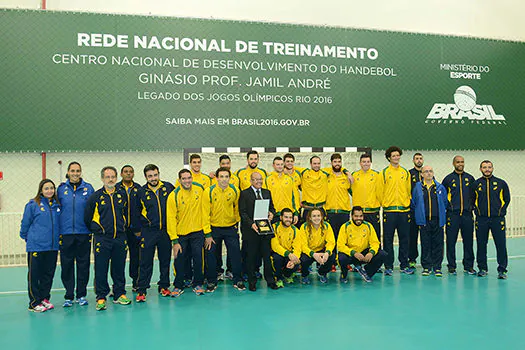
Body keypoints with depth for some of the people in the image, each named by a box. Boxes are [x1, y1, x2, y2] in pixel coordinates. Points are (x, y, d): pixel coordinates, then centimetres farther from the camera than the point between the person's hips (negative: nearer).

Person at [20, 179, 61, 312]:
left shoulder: (57, 205, 7)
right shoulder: (33, 205, -7)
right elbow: (25, 223, 0)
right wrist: (26, 238, 9)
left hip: (52, 246, 5)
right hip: (36, 246, -4)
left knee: (49, 274, 11)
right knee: (34, 275, 3)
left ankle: (45, 299, 24)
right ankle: (34, 303, 12)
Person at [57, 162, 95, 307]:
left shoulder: (88, 188, 2)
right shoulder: (61, 189, 5)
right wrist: (57, 230, 4)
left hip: (83, 233, -1)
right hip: (66, 233, 1)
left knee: (83, 265, 6)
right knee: (67, 265, 5)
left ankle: (81, 295, 18)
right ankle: (69, 296, 17)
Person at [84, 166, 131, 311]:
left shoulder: (123, 195, 6)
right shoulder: (95, 197, -2)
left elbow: (127, 213, 19)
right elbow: (87, 218, 6)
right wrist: (95, 230, 9)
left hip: (120, 238, 3)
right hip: (102, 239, -2)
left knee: (119, 268, 9)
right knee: (101, 269, 0)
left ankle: (119, 295, 21)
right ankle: (101, 297, 11)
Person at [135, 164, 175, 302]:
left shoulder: (168, 187, 0)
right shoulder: (141, 192, -1)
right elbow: (137, 212, 9)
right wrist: (140, 228, 3)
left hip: (166, 230, 1)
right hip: (148, 232, -1)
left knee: (165, 260, 11)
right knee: (145, 262, 0)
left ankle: (164, 286, 24)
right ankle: (142, 290, 10)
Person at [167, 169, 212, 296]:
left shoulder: (200, 190, -5)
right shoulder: (173, 196, -11)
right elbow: (171, 219, -9)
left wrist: (208, 233, -1)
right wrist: (174, 240, -12)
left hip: (198, 232, 1)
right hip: (180, 234, -1)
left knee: (198, 258, 1)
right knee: (179, 261, 3)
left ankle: (198, 284, 21)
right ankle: (178, 286, 22)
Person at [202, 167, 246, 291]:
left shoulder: (235, 191, -6)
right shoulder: (209, 192, -12)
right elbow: (205, 213, -10)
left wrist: (237, 223, 10)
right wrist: (207, 232, -12)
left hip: (231, 227, 1)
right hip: (214, 228, -1)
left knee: (235, 254, 5)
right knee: (210, 255, 5)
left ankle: (238, 281, 21)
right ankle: (212, 282, 22)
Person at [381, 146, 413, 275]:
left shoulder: (405, 172, 11)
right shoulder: (384, 172, 2)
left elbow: (408, 190, 14)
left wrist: (407, 203, 8)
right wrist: (383, 203, -3)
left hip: (404, 209, 3)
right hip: (389, 210, -3)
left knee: (404, 239, 7)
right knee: (388, 239, 1)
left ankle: (404, 265, 17)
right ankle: (388, 266, 9)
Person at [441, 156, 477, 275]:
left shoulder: (470, 178, 10)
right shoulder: (448, 178, 3)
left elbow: (475, 194, 19)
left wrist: (472, 206, 9)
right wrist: (448, 206, 4)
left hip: (467, 214, 2)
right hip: (453, 215, -2)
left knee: (468, 241, 5)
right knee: (451, 241, 0)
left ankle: (468, 266, 16)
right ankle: (451, 266, 9)